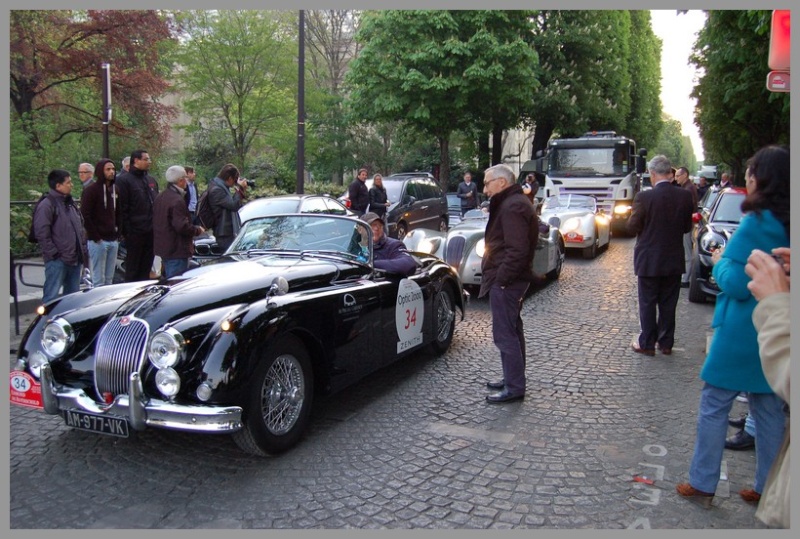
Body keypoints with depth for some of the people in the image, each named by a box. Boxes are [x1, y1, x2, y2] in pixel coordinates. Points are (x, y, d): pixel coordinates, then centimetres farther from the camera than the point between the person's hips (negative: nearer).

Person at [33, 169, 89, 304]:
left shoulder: (70, 203, 16)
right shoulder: (47, 205, -11)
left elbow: (80, 227, 22)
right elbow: (41, 233, -16)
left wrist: (83, 249, 14)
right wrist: (53, 253, -16)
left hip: (74, 259, 8)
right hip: (57, 261, -8)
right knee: (51, 297, -7)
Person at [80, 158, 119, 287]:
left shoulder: (115, 189, 13)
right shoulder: (91, 190, -7)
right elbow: (85, 216, -11)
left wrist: (118, 233, 10)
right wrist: (95, 237, -13)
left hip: (113, 241, 6)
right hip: (98, 241, -6)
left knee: (109, 279, 12)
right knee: (98, 280, -4)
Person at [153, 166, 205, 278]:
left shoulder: (160, 196, 12)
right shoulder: (177, 200, -20)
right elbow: (182, 226, -26)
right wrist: (198, 230, -9)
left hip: (163, 247, 10)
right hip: (176, 250, -10)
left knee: (167, 280, 21)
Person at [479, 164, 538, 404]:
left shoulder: (512, 206, -17)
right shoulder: (514, 202, 17)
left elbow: (517, 250, -26)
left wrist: (501, 280, -22)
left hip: (505, 281, -11)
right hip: (512, 279, 11)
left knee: (505, 333, -6)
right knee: (512, 330, 18)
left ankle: (514, 387, 1)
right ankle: (513, 378, 30)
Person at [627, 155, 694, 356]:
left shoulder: (644, 197, -17)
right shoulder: (684, 196, -5)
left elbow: (632, 228, -10)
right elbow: (687, 227, 4)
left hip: (649, 260, -3)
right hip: (674, 260, 4)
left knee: (647, 303, 7)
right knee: (668, 304, 14)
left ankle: (646, 343, 14)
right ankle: (666, 343, 22)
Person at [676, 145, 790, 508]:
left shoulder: (757, 224, -18)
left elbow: (737, 285, -21)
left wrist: (719, 262, -3)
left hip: (742, 334, -7)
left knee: (713, 407, 5)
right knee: (769, 410, 16)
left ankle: (702, 485, 14)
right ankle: (768, 489, 26)